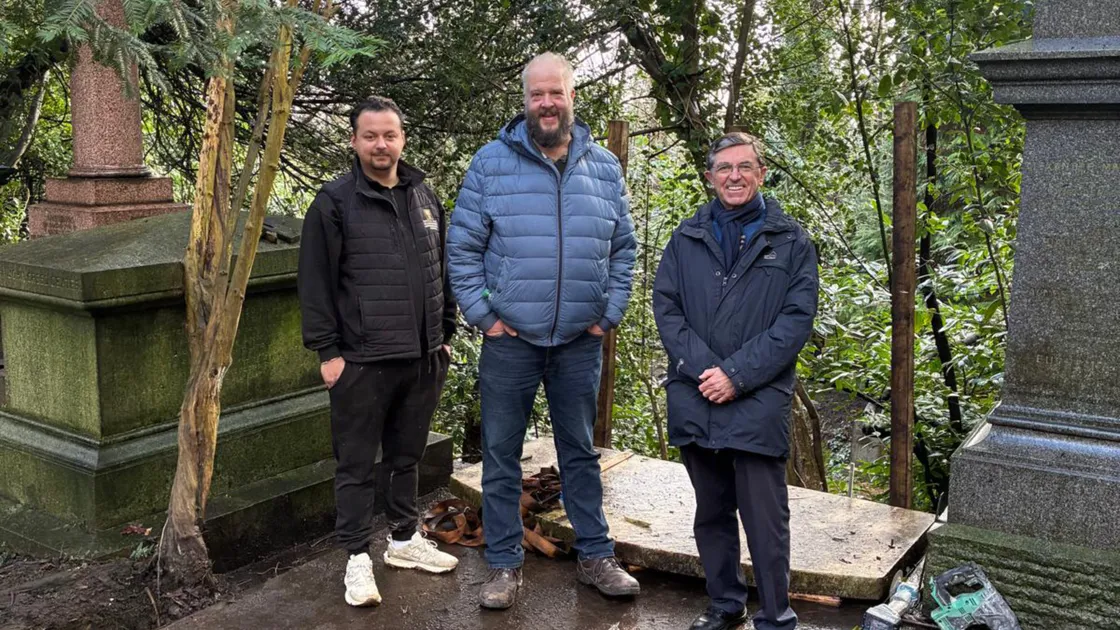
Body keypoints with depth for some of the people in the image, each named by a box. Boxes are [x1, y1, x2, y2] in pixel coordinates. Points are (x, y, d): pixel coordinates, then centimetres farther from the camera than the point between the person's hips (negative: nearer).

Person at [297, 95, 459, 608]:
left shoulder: (425, 198, 11)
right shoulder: (335, 202, -6)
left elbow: (442, 272, 17)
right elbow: (316, 283, -8)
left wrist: (445, 335, 14)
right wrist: (327, 352, -11)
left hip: (422, 358, 5)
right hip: (362, 362, -5)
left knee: (407, 457, 17)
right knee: (357, 465, 3)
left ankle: (405, 540, 31)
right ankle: (357, 558, 14)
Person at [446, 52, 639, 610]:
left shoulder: (604, 168, 5)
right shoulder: (491, 162, -3)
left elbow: (622, 249, 11)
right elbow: (462, 247, -2)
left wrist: (609, 314, 4)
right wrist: (483, 315, -7)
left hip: (581, 342, 2)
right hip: (509, 339, -2)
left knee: (581, 452, 14)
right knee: (500, 456, 6)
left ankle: (595, 555, 27)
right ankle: (504, 564, 20)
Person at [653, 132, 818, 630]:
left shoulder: (790, 241, 3)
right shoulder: (687, 237, 10)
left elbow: (797, 319, -5)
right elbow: (665, 307, 3)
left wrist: (737, 375, -13)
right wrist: (701, 368, -11)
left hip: (758, 405, -3)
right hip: (694, 401, 3)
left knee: (765, 519, -2)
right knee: (711, 513, 14)